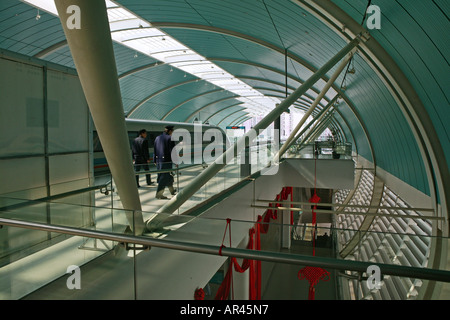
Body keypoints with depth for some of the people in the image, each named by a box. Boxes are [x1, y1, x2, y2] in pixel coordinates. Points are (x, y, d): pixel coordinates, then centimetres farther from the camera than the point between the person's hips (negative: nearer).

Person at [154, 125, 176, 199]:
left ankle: (172, 191, 35)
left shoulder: (157, 138, 11)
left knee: (168, 176, 20)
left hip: (158, 160, 8)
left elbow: (155, 150, 14)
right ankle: (159, 194, 1)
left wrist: (155, 161, 19)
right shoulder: (170, 138, -9)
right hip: (166, 160, -7)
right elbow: (173, 150, -12)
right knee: (164, 177, 0)